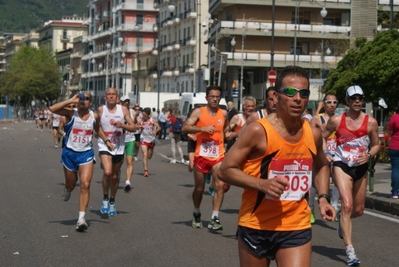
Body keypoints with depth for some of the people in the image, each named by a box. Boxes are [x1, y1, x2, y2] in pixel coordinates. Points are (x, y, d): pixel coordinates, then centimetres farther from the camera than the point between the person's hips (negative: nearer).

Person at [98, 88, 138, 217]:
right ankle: (105, 198, 0)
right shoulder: (101, 110, -2)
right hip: (105, 146, -2)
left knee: (115, 176, 11)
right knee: (107, 172, -22)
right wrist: (106, 140, -9)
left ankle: (112, 202, 31)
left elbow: (134, 127, 0)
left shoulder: (123, 109, 0)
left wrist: (122, 125, -17)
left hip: (119, 147, 2)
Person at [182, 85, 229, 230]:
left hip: (218, 156, 1)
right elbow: (185, 128, -13)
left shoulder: (224, 113, 7)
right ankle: (196, 214, 35)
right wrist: (202, 128, -22)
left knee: (220, 185, -16)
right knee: (199, 188, 11)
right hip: (201, 155, -1)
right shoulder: (199, 112, -3)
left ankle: (214, 218, -14)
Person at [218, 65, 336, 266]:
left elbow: (321, 167, 23)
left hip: (297, 227, 3)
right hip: (255, 226, -3)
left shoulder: (313, 134, 1)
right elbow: (225, 170, -12)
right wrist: (262, 184, -25)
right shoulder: (258, 131, -14)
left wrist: (323, 197, 7)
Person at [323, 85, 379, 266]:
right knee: (347, 205, -19)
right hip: (342, 165, -3)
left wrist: (368, 155, -14)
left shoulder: (371, 122, -5)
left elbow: (376, 145, 6)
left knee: (358, 210, 13)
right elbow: (322, 137, 8)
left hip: (361, 168, 3)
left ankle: (341, 217, 51)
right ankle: (350, 251, -18)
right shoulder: (336, 120, -6)